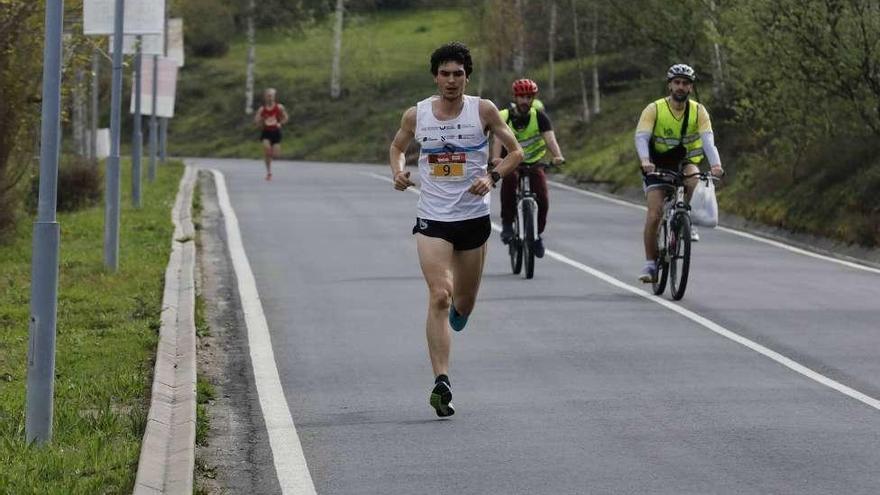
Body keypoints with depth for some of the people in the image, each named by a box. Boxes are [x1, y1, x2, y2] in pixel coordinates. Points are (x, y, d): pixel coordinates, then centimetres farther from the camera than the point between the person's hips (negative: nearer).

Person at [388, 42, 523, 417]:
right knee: (439, 297, -17)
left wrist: (492, 177, -16)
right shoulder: (416, 115, -1)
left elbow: (516, 151, 2)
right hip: (432, 219, -1)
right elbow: (397, 147, 18)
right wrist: (398, 171, -4)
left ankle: (456, 315, 55)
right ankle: (441, 383, -22)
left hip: (474, 217, 1)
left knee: (464, 302, 14)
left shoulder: (483, 110, -4)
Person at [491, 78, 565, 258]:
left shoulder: (539, 116, -11)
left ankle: (538, 233, 11)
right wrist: (496, 158, -49)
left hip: (534, 162, 1)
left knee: (542, 199, -15)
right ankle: (507, 224, -20)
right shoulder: (504, 117, -13)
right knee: (510, 179, -35)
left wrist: (557, 156, -45)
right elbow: (498, 139, -28)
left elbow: (550, 138, -25)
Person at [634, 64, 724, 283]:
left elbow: (708, 139, -22)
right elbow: (641, 136, -25)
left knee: (694, 180, -34)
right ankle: (650, 264, -6)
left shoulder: (698, 111, -8)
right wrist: (645, 161, -45)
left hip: (685, 162, 1)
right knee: (654, 214, -15)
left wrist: (715, 164, -41)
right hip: (658, 166, -1)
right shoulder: (654, 109, -12)